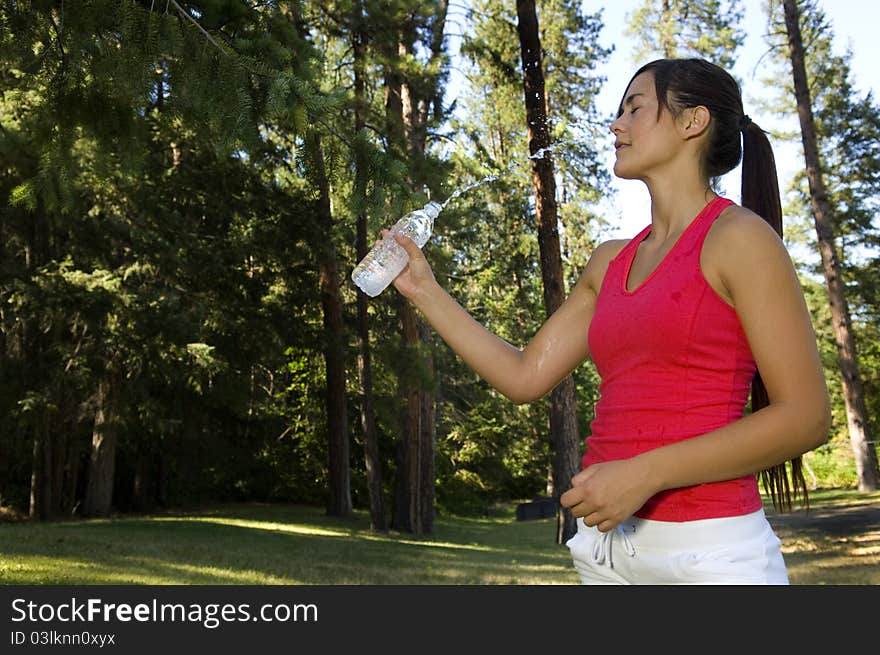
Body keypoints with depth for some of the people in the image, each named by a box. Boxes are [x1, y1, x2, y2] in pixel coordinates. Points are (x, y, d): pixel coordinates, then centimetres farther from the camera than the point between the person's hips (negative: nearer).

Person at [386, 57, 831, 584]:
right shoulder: (610, 262, 11)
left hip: (708, 549, -6)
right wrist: (425, 290, 13)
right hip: (607, 543, 7)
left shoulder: (738, 236, -8)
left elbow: (806, 416, -13)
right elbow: (526, 375, 11)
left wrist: (647, 472, -19)